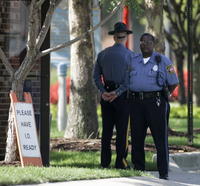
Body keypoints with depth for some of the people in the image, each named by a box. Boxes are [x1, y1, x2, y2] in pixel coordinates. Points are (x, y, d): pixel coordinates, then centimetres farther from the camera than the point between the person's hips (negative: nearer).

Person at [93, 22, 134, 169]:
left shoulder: (103, 54, 7)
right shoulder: (130, 55, -6)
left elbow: (96, 75, 3)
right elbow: (131, 79, -14)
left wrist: (103, 91, -5)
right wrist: (118, 92, -13)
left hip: (106, 95, 4)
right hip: (122, 96, -4)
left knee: (107, 129, 8)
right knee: (122, 129, 1)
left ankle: (105, 161, 9)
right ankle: (120, 161, 0)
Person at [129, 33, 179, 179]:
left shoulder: (163, 61, 3)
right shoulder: (132, 61, 12)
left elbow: (173, 83, 5)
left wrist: (161, 98, 4)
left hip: (156, 102, -3)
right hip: (136, 103, 3)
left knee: (161, 138, -5)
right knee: (137, 138, 4)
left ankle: (164, 173, -2)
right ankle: (138, 171, 12)